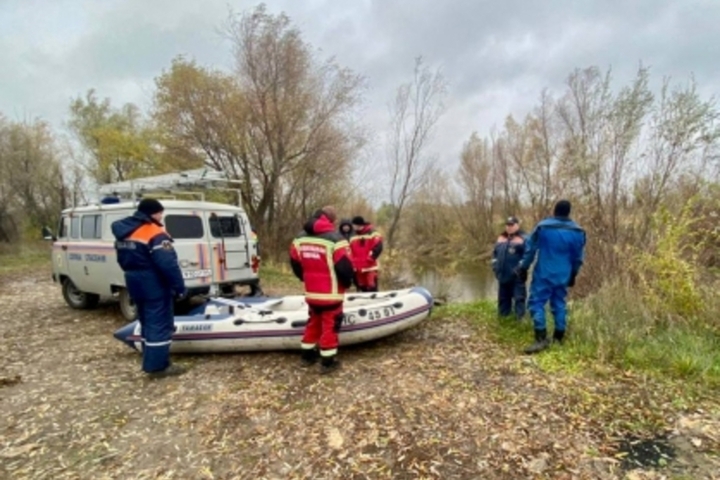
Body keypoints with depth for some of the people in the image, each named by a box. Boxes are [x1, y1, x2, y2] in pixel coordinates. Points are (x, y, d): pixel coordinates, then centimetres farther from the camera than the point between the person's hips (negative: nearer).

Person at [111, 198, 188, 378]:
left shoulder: (123, 233, 11)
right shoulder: (155, 234, -19)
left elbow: (123, 260, 20)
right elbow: (168, 264, -25)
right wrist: (179, 287, -20)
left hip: (135, 284, 9)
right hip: (154, 285, -9)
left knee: (147, 323, 18)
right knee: (159, 324, -1)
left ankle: (151, 362, 28)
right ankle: (158, 366, 3)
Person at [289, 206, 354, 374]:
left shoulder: (299, 238, 4)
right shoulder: (336, 239, -17)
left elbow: (295, 263, 12)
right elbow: (345, 267, -19)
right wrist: (347, 283, 0)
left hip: (311, 293, 6)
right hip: (331, 293, -6)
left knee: (313, 322, 21)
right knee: (330, 325, 6)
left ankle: (307, 355, 32)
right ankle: (327, 361, 14)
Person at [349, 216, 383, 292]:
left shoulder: (373, 235, -3)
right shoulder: (353, 237, 13)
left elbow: (378, 248, -13)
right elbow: (350, 252, 16)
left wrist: (369, 259, -17)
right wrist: (352, 261, 3)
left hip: (370, 267, -5)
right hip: (358, 268, 6)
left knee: (372, 288, -11)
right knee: (362, 288, 12)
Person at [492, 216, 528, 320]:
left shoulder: (523, 238, -6)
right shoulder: (501, 238, 15)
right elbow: (495, 253, 21)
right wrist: (495, 266, 11)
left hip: (517, 276, -7)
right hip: (503, 275, 7)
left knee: (519, 298, -5)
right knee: (503, 297, 16)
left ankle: (520, 319, 0)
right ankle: (503, 318, 28)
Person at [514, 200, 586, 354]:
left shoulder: (542, 227, -9)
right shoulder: (578, 231, 4)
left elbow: (530, 250, -6)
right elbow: (578, 257, 11)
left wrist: (523, 268, 5)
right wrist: (573, 275, 24)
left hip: (544, 274, -4)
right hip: (563, 276, 5)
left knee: (537, 303, -3)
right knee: (559, 304, 14)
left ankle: (541, 338, -11)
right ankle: (559, 337, 20)